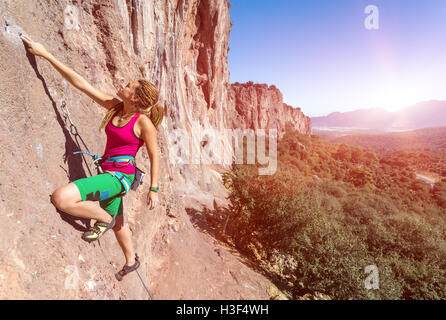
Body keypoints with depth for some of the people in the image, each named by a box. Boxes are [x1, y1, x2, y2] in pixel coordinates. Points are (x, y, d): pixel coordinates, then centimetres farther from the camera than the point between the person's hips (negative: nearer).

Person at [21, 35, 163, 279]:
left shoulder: (143, 122, -16)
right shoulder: (114, 107, 1)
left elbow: (154, 157, -11)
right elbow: (81, 83, 1)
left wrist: (154, 189, -10)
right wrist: (46, 54, 1)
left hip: (121, 175, -8)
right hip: (109, 174, 8)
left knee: (61, 197, -24)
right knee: (118, 222, 25)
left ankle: (103, 219, 2)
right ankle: (131, 261, 49)